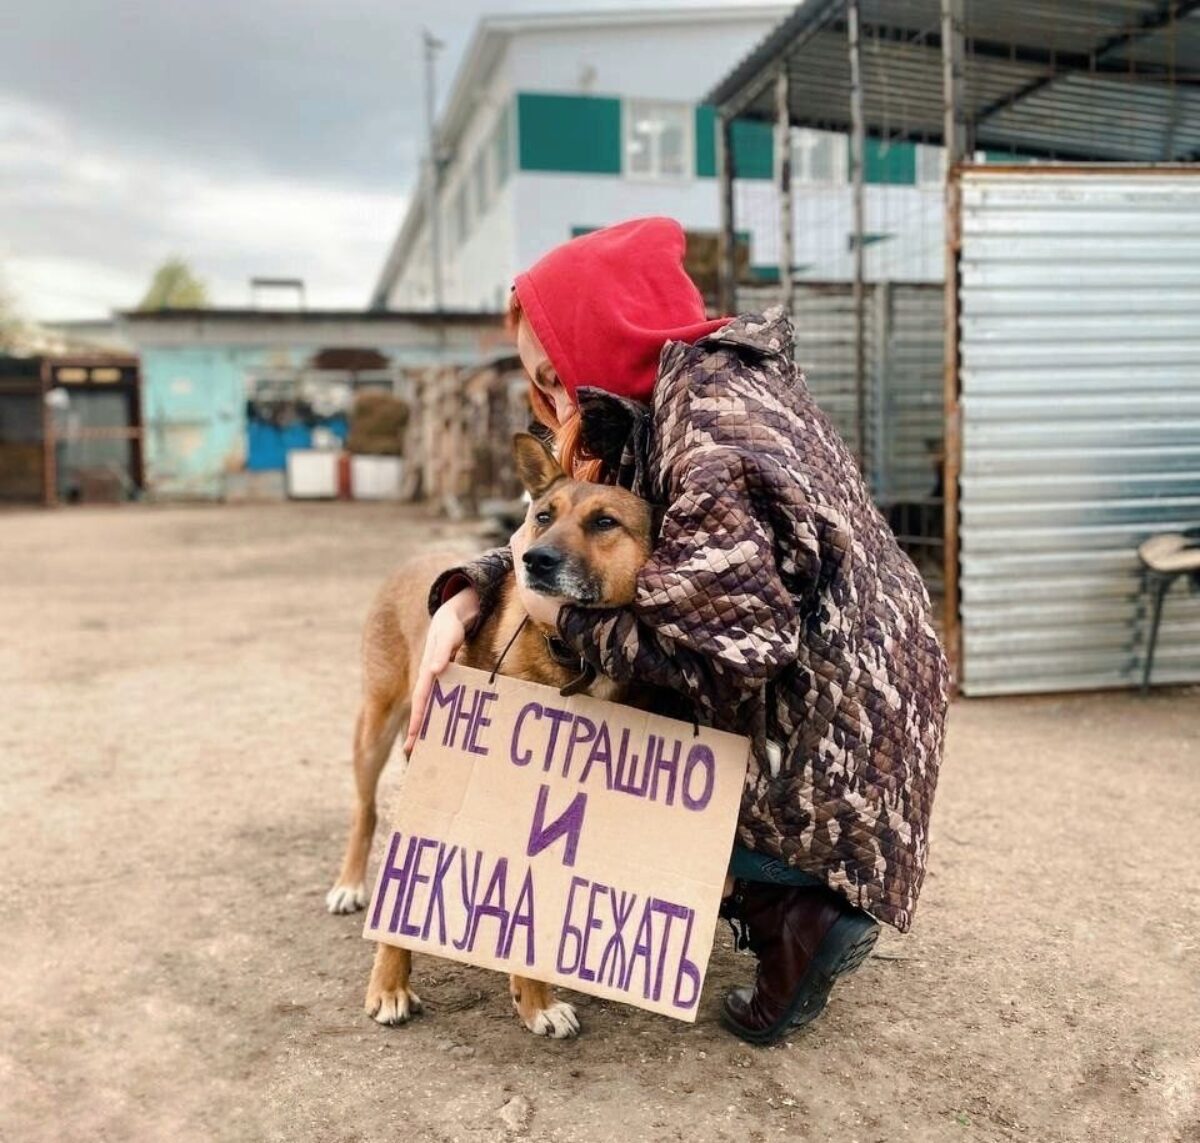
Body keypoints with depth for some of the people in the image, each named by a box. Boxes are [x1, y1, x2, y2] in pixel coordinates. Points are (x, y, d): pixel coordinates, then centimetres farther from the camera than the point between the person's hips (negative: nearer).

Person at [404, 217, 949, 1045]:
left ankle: (803, 910, 1)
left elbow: (731, 640, -31)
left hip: (831, 731, -9)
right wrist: (469, 596, -6)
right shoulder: (677, 393, 2)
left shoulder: (715, 427, -26)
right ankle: (792, 894, 16)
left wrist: (562, 614, -19)